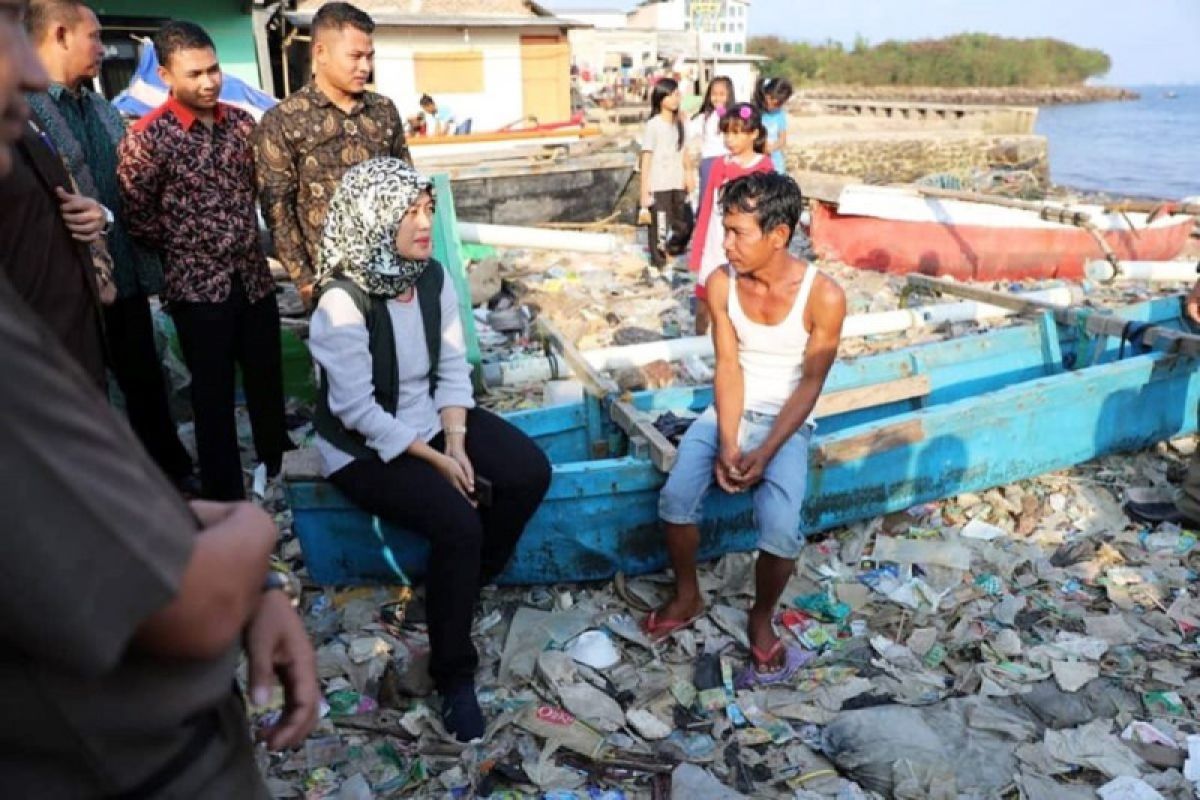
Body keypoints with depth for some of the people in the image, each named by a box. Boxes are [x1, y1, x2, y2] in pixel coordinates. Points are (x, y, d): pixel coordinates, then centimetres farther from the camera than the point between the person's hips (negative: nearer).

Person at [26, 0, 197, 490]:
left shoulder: (103, 109, 12)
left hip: (126, 275, 6)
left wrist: (151, 266, 11)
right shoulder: (22, 108, -12)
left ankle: (173, 472, 33)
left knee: (146, 381, 17)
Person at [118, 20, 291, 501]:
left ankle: (279, 473, 35)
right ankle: (226, 499, 19)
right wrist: (189, 250, 2)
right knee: (214, 396, 5)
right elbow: (137, 217, -7)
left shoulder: (241, 122, 2)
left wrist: (244, 238, 13)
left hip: (254, 277, 4)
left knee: (268, 382, 15)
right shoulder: (147, 137, -12)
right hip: (197, 285, -4)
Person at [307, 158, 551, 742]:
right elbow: (357, 410, -23)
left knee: (530, 474, -11)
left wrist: (456, 443, -13)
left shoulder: (432, 276, -4)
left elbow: (453, 366, 0)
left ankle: (463, 588, 12)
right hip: (365, 447, -7)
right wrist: (435, 460, -20)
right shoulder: (343, 302, -24)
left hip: (431, 418, 7)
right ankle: (452, 673, -4)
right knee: (457, 523, -26)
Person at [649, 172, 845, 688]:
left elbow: (811, 384, -13)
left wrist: (766, 453, -21)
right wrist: (728, 445, -19)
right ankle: (687, 597, 8)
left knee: (781, 529, -25)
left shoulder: (823, 296, -18)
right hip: (727, 411, 3)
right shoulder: (721, 284, -8)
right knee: (676, 497, -21)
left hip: (786, 420, -3)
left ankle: (762, 620, 6)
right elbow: (728, 367, -7)